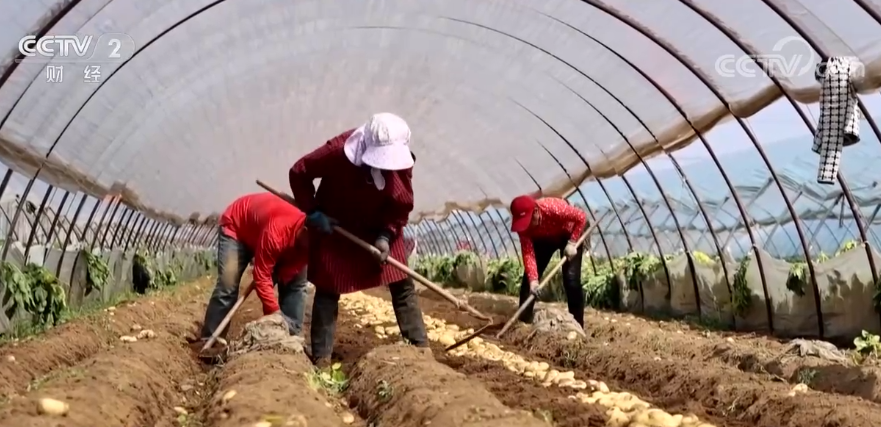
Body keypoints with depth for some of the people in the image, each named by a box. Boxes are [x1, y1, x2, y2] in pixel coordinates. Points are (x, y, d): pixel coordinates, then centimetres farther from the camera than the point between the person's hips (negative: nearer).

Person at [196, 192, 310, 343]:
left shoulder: (306, 240, -25)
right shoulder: (275, 232, -45)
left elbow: (284, 274, -14)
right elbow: (262, 278, -37)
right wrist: (275, 313, -39)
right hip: (236, 225, -6)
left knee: (296, 282, -6)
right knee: (227, 287, -19)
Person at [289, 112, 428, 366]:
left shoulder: (401, 160, -21)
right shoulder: (338, 151, -32)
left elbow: (402, 205, -8)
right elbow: (299, 172, -18)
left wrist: (386, 235, -20)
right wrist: (313, 213, -19)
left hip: (380, 228, 3)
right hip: (335, 226, -3)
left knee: (402, 285, -2)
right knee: (328, 289, -1)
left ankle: (420, 347, 5)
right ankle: (321, 357, 7)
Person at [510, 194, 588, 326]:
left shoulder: (554, 208, -42)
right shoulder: (523, 224, -29)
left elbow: (581, 217, -28)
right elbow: (528, 253, -29)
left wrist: (572, 243, -29)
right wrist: (533, 279, -39)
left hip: (569, 236, -3)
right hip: (542, 239, 4)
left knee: (571, 279, -14)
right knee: (529, 278, -5)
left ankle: (577, 325, -6)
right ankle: (523, 321, 5)